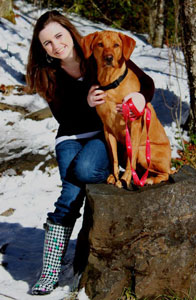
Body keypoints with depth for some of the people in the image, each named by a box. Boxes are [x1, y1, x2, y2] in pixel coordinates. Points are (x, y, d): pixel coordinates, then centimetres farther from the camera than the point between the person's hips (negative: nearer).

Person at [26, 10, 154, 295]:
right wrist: (86, 103, -25)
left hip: (107, 132, -2)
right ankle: (50, 270, -20)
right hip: (72, 137, 2)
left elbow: (146, 82, -6)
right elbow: (63, 117, -5)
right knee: (72, 192, -23)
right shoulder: (49, 77, -4)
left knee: (83, 169, -37)